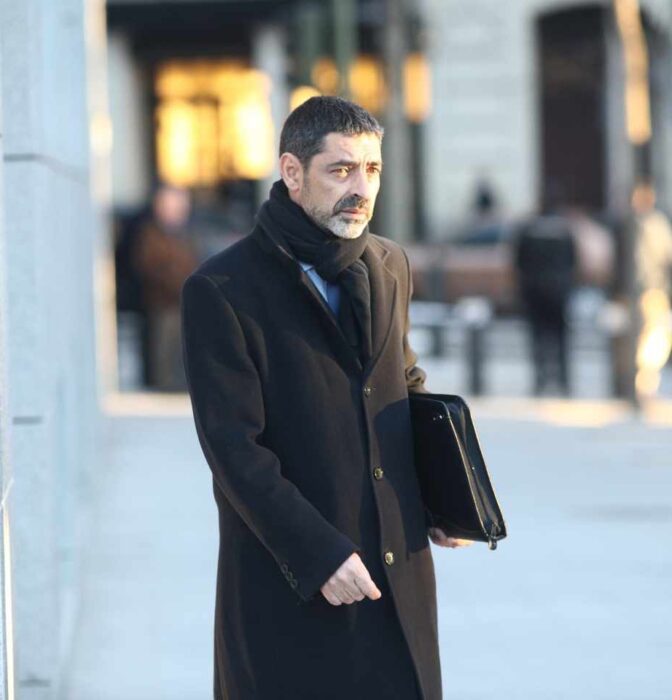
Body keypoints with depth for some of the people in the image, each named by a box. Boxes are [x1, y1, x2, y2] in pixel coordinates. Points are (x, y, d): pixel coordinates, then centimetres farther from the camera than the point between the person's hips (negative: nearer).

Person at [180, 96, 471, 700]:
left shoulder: (391, 266, 10)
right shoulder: (221, 291, -10)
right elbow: (234, 451, -15)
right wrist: (319, 556, -20)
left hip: (399, 568, 5)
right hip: (288, 587, -5)